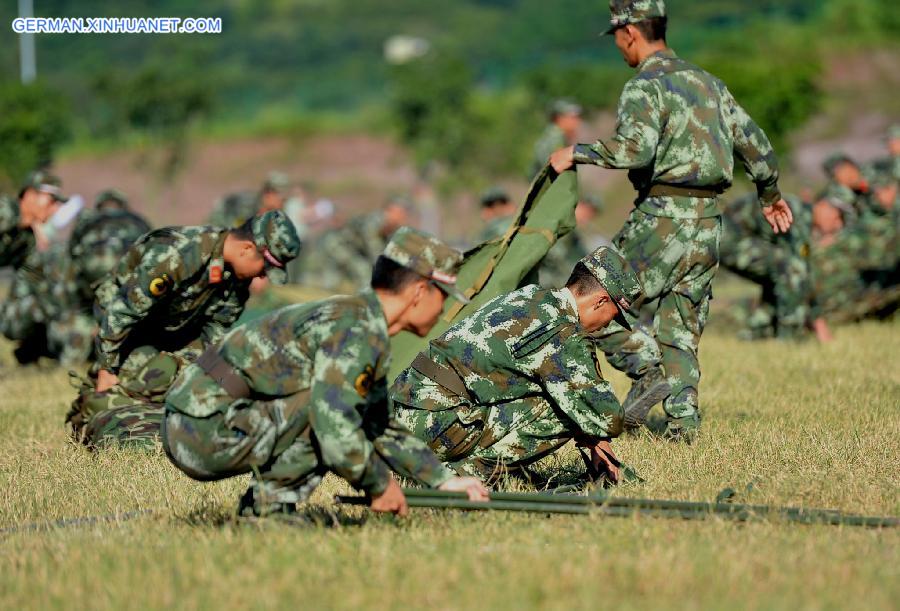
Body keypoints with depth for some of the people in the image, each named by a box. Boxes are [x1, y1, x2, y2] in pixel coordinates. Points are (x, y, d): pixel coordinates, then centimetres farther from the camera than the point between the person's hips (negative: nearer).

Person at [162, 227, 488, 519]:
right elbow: (336, 428, -25)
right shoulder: (358, 332, -15)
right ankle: (272, 505, -8)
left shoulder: (360, 319, 18)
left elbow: (380, 428, 28)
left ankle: (261, 502, 12)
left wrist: (445, 480, 24)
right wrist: (380, 486, -10)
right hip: (209, 429, -10)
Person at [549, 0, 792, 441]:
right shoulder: (707, 82, 15)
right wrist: (771, 196, 33)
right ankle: (684, 420, 5)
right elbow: (754, 142, 19)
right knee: (679, 330, 12)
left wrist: (577, 153, -14)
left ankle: (650, 377, -9)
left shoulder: (645, 87, -9)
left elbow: (635, 149, -26)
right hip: (708, 223, 7)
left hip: (663, 218, -7)